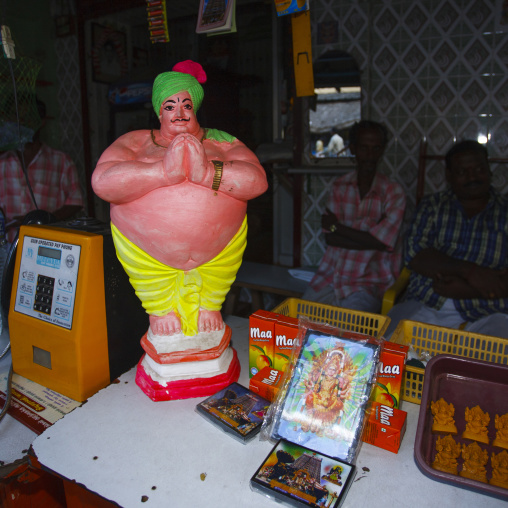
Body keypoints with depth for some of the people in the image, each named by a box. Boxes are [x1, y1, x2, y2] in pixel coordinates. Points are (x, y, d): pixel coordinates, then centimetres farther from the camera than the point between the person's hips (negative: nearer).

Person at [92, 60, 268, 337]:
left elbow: (257, 180, -6)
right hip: (148, 258, 0)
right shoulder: (134, 142, 8)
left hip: (218, 258, 1)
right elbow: (102, 182, -10)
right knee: (164, 323, 4)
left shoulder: (222, 142, 9)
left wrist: (206, 173, -21)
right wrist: (165, 171, -20)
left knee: (207, 318, 8)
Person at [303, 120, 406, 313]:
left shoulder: (394, 193, -2)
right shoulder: (340, 185, 8)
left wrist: (337, 227, -6)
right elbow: (330, 237, -1)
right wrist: (368, 237, -13)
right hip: (330, 275, 3)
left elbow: (383, 242, -13)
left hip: (368, 282, -3)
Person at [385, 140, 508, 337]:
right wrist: (469, 271, -15)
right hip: (425, 307, 1)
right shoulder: (432, 206, 15)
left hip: (487, 314, 0)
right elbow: (415, 254, -3)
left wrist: (464, 289, -17)